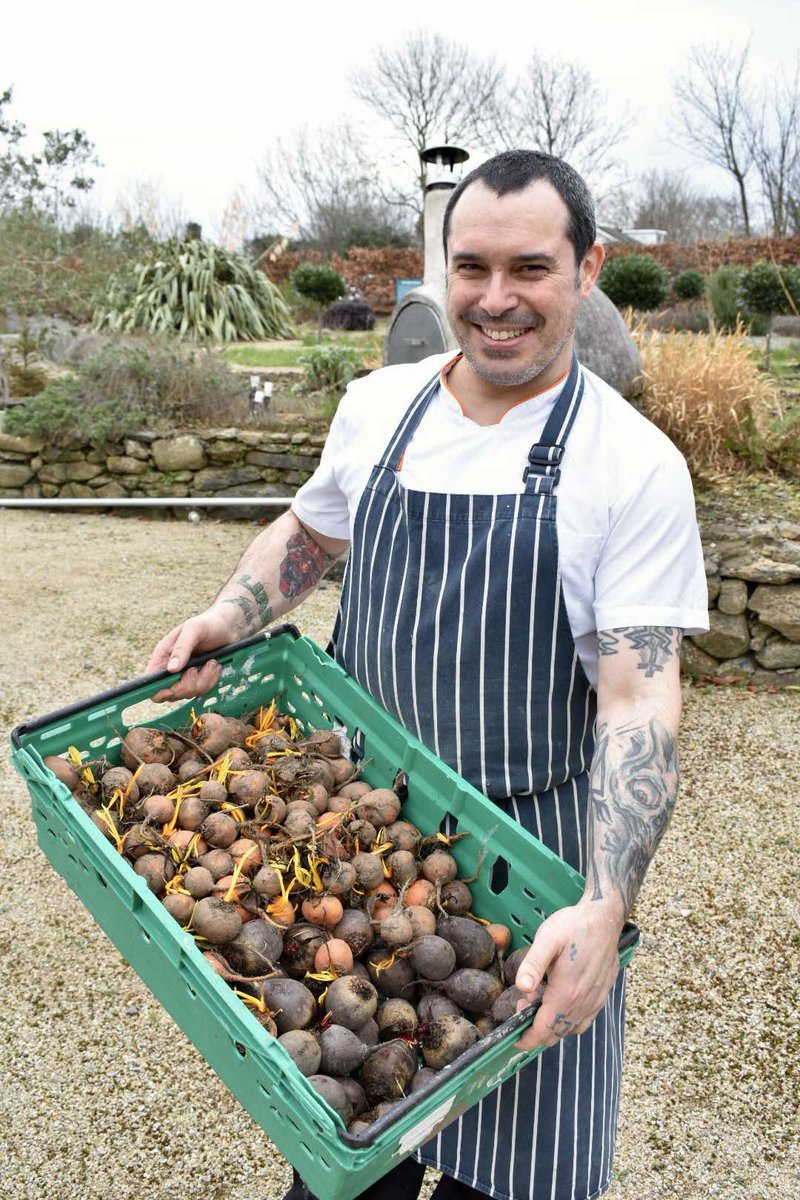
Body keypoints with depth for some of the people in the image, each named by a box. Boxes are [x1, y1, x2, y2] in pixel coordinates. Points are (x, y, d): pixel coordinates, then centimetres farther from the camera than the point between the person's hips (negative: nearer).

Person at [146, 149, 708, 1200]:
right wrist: (227, 617, 1)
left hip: (529, 850, -3)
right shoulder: (376, 407, 1)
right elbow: (306, 534, 19)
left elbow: (640, 695, -16)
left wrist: (606, 908, -26)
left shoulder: (635, 465, -12)